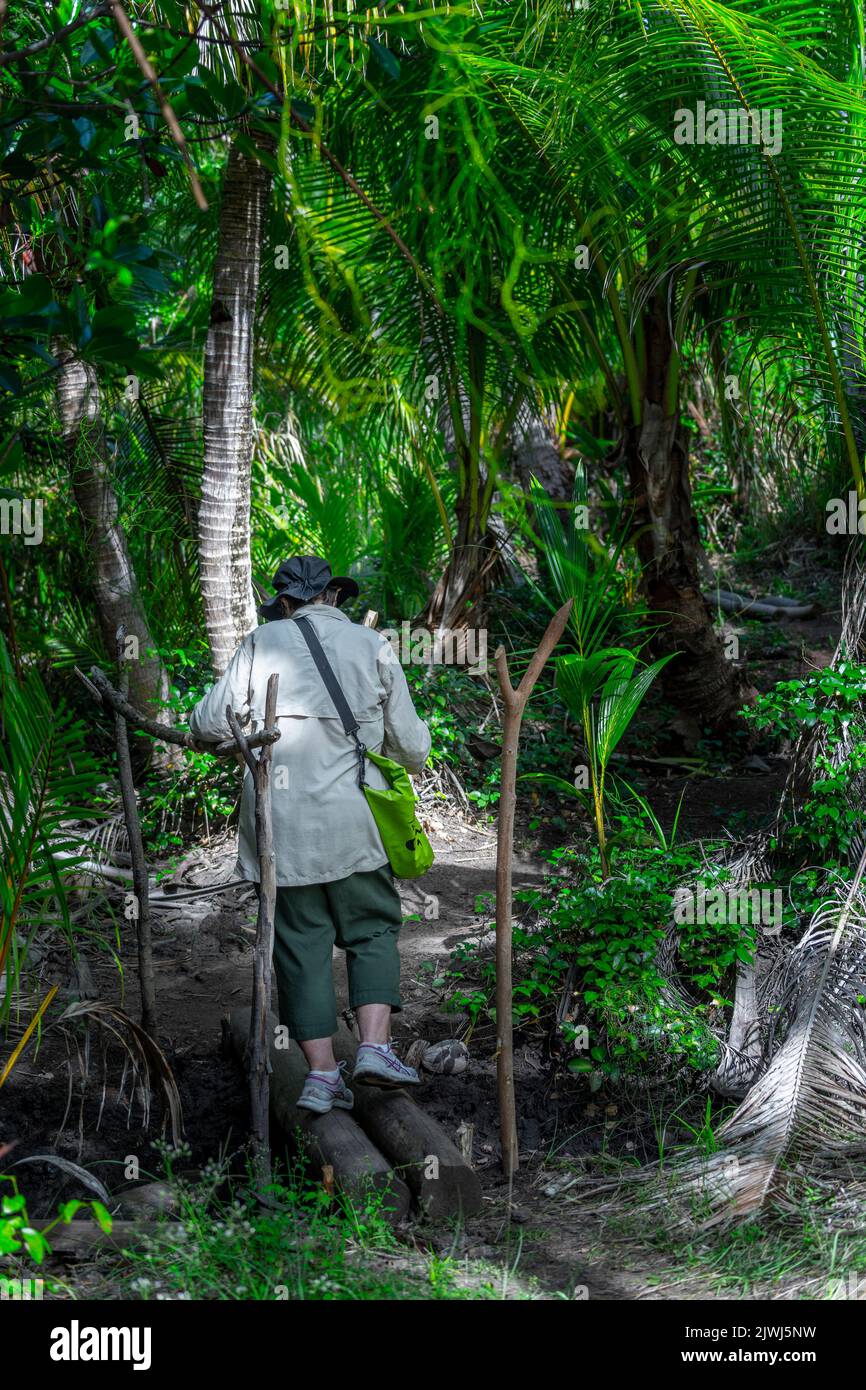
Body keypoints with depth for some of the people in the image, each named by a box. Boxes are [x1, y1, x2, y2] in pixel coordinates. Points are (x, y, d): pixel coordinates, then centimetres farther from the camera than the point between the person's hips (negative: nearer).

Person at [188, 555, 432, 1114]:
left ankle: (323, 1073, 5)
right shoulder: (371, 645, 5)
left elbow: (210, 723, 3)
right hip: (349, 819, -1)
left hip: (279, 820, 1)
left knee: (302, 941, 7)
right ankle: (375, 1045, -4)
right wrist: (417, 746, 30)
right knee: (371, 929, 13)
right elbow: (410, 745, 7)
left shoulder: (262, 642, 5)